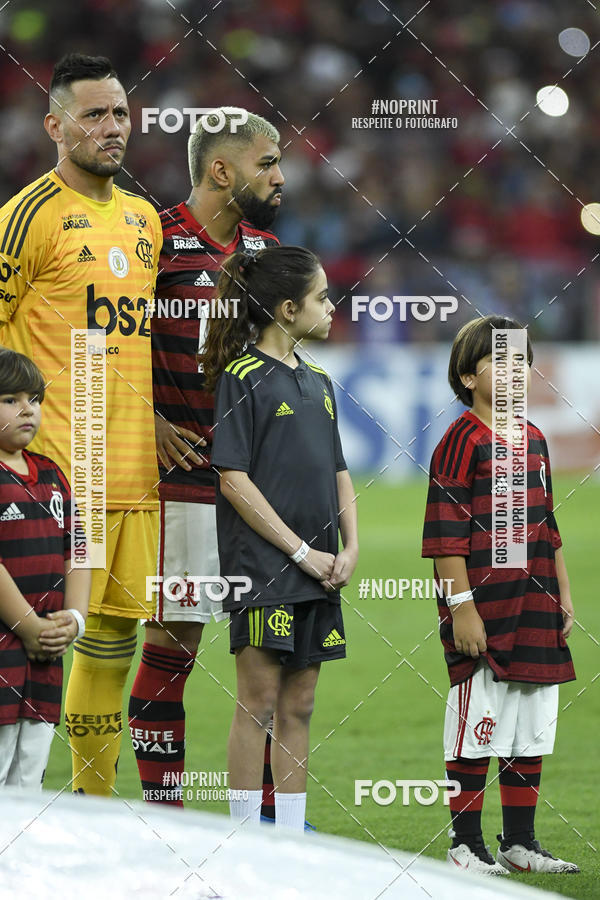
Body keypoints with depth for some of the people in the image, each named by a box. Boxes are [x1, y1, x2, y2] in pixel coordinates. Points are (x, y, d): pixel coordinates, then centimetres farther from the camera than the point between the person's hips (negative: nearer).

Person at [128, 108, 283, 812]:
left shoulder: (266, 249, 14)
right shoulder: (156, 242, -8)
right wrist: (152, 424, -12)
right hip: (183, 481, -7)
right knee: (172, 644, -3)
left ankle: (269, 814, 15)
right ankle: (163, 817, 4)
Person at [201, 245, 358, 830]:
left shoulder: (318, 382, 16)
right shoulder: (242, 377, -8)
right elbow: (233, 480, -13)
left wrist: (350, 547, 4)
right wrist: (301, 551, -13)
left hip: (317, 574, 7)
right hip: (262, 569, -7)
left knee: (299, 706, 8)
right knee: (259, 701, -5)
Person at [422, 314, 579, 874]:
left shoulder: (533, 439, 14)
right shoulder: (462, 441, -9)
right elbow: (446, 534, -13)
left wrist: (563, 596, 17)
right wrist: (461, 607, -17)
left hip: (535, 616, 8)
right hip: (483, 614, -8)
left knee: (530, 732, 11)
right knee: (477, 728, -3)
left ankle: (520, 842, 20)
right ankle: (465, 845, 5)